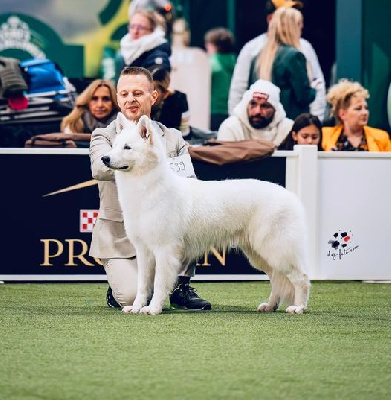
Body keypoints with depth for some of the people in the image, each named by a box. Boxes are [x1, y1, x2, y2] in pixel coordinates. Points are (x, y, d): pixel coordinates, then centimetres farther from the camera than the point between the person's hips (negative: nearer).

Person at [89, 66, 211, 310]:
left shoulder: (173, 138, 10)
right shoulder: (104, 136, 2)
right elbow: (100, 168, -21)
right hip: (121, 237, -3)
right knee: (133, 297, -28)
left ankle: (181, 288, -9)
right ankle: (118, 291, 12)